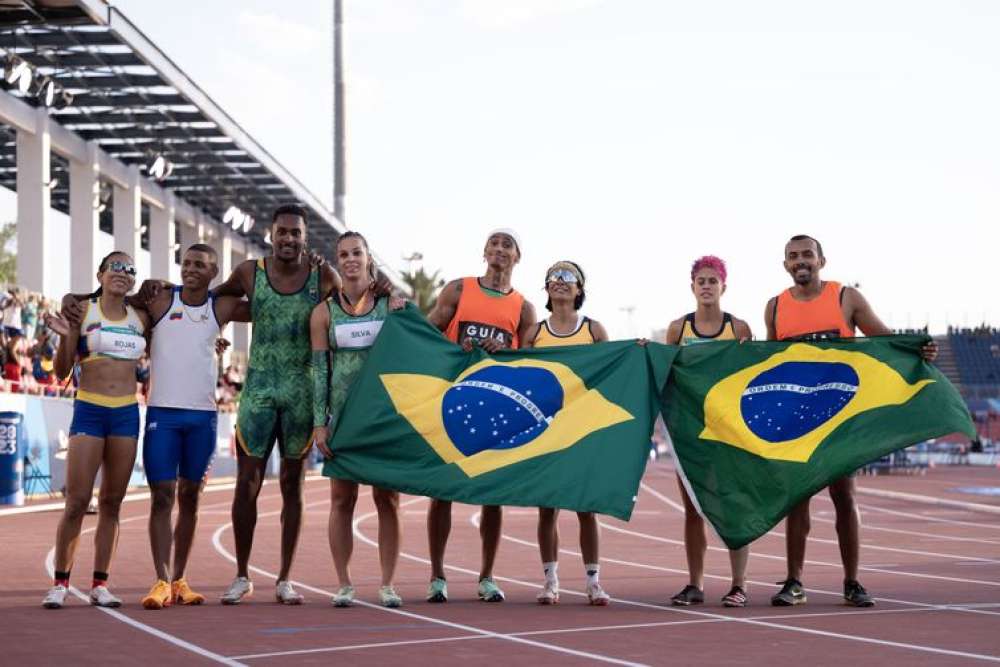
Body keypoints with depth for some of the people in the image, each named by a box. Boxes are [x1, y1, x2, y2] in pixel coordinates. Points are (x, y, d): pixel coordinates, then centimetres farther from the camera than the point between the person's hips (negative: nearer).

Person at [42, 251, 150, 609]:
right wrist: (65, 336, -18)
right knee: (77, 501, -8)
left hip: (127, 414, 4)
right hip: (89, 411, -3)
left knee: (112, 502, 5)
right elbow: (62, 371, 1)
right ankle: (60, 582, 2)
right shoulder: (81, 311, -1)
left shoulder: (140, 319, 9)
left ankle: (100, 583, 10)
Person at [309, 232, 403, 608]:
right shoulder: (325, 312, 4)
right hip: (343, 413, 0)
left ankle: (388, 584, 7)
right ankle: (344, 584, 9)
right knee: (342, 498, 1)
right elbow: (320, 369, 3)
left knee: (387, 498, 1)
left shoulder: (390, 304, 5)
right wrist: (319, 423, -3)